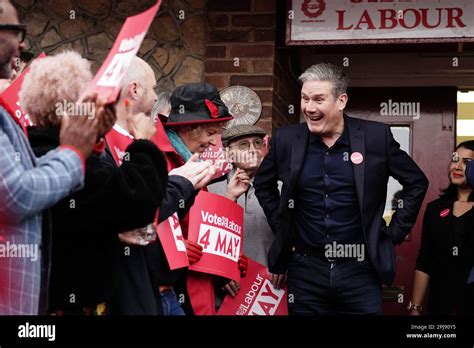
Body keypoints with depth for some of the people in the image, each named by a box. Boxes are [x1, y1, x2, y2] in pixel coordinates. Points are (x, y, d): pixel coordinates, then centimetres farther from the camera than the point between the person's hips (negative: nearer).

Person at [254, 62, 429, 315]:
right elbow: (263, 184, 17)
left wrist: (394, 233, 4)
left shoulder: (376, 136, -4)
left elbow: (416, 183, 6)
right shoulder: (286, 139, 0)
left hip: (360, 270, -1)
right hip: (306, 269, 2)